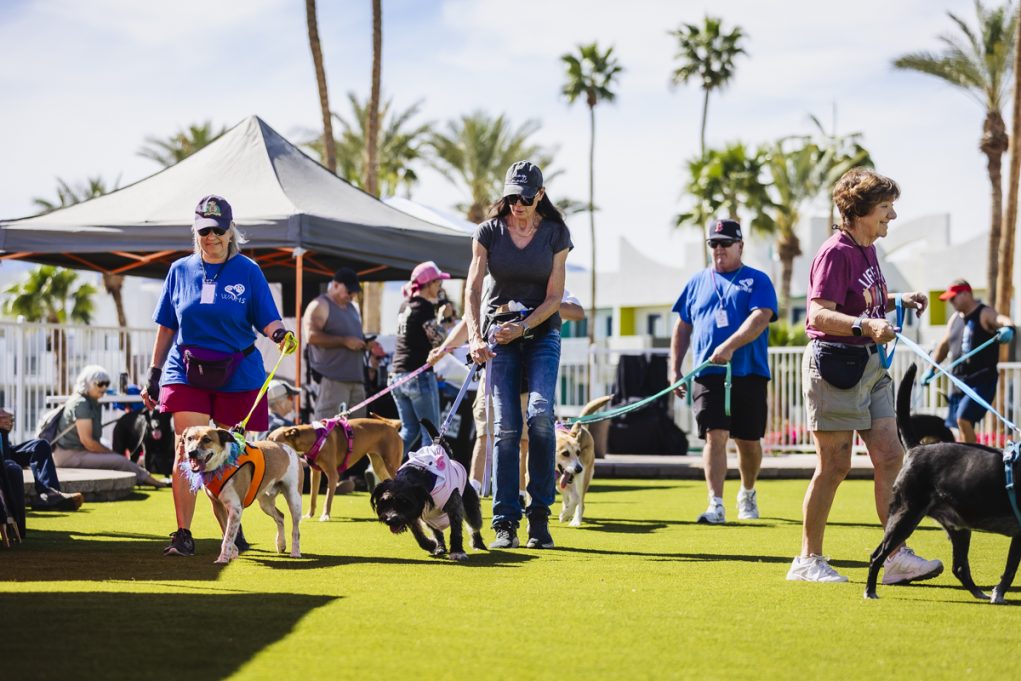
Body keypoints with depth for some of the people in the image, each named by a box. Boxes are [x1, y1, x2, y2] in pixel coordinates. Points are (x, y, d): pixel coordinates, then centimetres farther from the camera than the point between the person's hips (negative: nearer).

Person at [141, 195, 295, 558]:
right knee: (187, 450, -11)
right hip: (186, 373, 0)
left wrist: (280, 334, -27)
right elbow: (166, 327, 11)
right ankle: (183, 534, -12)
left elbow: (267, 319, -4)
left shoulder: (247, 271, 1)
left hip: (237, 375, 0)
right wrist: (153, 375, 9)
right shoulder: (181, 270, 7)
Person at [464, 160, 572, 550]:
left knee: (540, 414, -18)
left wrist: (521, 327, -18)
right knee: (505, 427, -6)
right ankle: (505, 522, -5)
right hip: (499, 333, 1)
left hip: (542, 332, 0)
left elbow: (554, 297, -4)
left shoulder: (556, 234, -3)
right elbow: (473, 288, -9)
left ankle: (539, 516, -10)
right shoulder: (489, 232, -2)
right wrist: (475, 336, -23)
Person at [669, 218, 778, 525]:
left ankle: (747, 494, 32)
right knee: (715, 436, -12)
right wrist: (674, 368, 11)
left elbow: (760, 318, -13)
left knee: (749, 441, 8)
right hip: (708, 376, 1)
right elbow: (683, 327, 19)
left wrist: (730, 346, -27)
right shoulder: (698, 282, 14)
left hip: (749, 374, -1)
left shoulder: (757, 281, 3)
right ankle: (716, 505, -15)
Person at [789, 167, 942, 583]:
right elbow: (819, 314, -25)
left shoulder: (867, 250, 14)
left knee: (890, 457, 3)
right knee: (835, 465, -4)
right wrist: (866, 326, -38)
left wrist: (898, 301, 11)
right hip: (835, 364, -9)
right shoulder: (836, 253, -15)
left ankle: (896, 557, 5)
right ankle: (808, 561, 7)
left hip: (870, 364, 9)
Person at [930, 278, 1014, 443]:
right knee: (958, 424, 6)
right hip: (959, 379, 8)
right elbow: (944, 345, 27)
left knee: (963, 418, -22)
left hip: (982, 379, -8)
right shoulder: (956, 319, 13)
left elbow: (1004, 320, -30)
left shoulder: (984, 314, -9)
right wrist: (931, 369, 25)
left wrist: (1008, 328, -53)